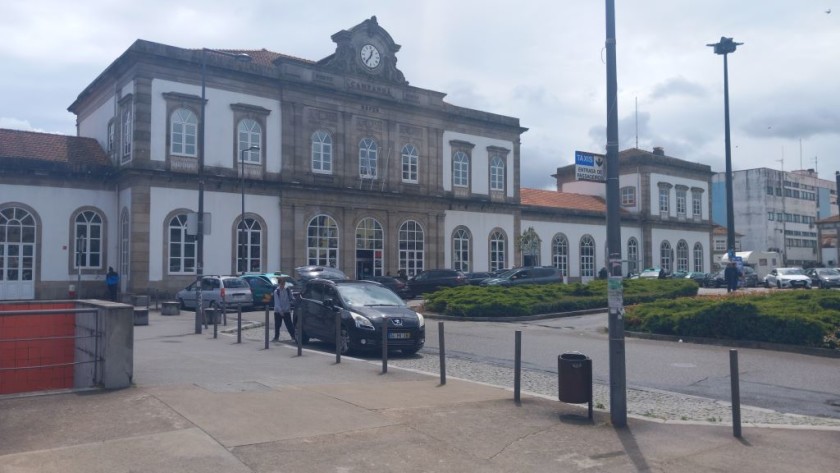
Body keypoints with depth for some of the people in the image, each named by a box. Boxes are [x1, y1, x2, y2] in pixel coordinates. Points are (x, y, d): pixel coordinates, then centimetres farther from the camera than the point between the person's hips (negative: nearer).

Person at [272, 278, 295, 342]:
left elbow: (290, 299, 6)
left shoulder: (288, 290, -1)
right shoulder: (276, 291, -8)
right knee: (277, 325, 6)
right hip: (278, 311, -1)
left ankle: (293, 336, 9)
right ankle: (276, 337, 19)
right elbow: (277, 302, -12)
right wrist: (280, 310, -19)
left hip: (286, 311, 1)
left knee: (289, 324, 0)